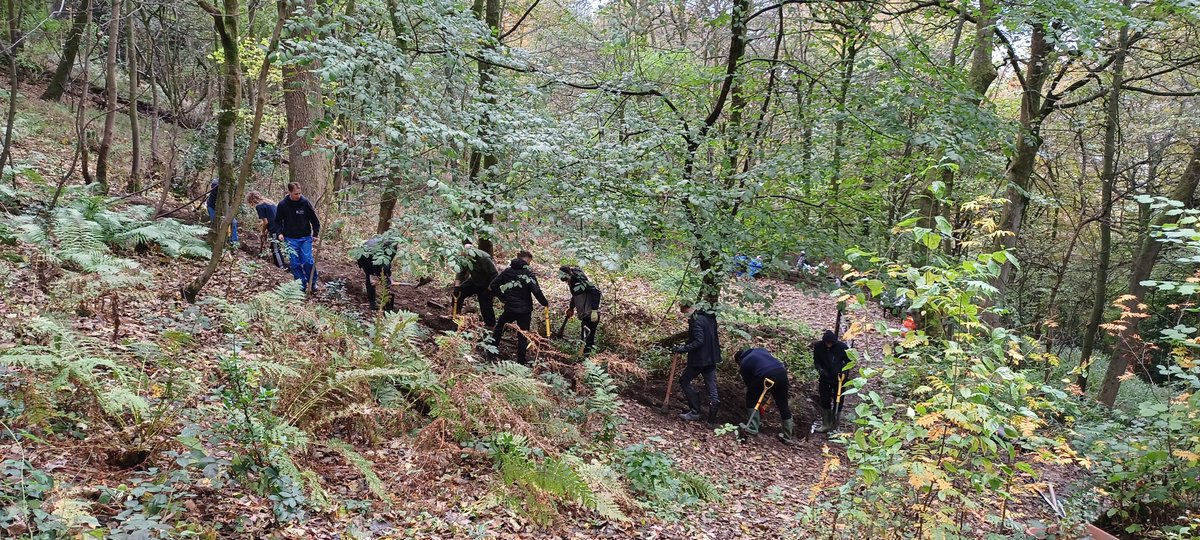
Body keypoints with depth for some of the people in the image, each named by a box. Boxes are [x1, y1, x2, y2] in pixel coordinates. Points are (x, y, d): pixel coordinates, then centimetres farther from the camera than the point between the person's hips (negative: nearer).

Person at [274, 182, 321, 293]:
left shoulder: (305, 203, -7)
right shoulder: (282, 205, -5)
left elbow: (314, 220, 2)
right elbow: (278, 221, 8)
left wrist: (315, 234, -1)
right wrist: (279, 233, -7)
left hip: (305, 238, -1)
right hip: (291, 239, 1)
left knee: (308, 261, -6)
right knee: (295, 263, 1)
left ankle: (313, 283, 13)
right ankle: (301, 284, 13)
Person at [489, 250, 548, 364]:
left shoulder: (507, 271, 0)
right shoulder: (529, 274, -12)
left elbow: (493, 286, 1)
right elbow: (537, 292, -20)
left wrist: (503, 297, 10)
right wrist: (545, 303, -5)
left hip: (510, 308, 3)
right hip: (525, 310, -3)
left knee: (499, 327, 25)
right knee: (523, 336, 5)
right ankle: (521, 362, 6)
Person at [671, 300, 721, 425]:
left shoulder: (696, 321, -18)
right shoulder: (709, 317, 10)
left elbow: (698, 341, -26)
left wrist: (682, 349, -24)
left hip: (699, 359, -8)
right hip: (711, 358, 8)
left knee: (684, 380, 8)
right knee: (711, 387, 8)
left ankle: (695, 411, 6)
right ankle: (713, 418, 7)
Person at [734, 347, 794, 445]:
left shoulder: (743, 364, 20)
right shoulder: (760, 350, 33)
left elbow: (749, 384, 23)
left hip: (766, 376, -5)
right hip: (781, 371, 5)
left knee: (751, 399, 20)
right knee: (783, 405, 16)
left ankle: (753, 427, 19)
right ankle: (787, 436, 22)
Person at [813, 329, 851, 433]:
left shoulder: (842, 347, -16)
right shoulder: (818, 346, -12)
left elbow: (848, 361, -3)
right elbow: (816, 361, 0)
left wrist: (843, 372, -18)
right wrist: (821, 370, -18)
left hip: (838, 378, -2)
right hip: (824, 378, 2)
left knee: (838, 402, 2)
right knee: (824, 401, 7)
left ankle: (834, 426, 12)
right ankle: (825, 425, 18)